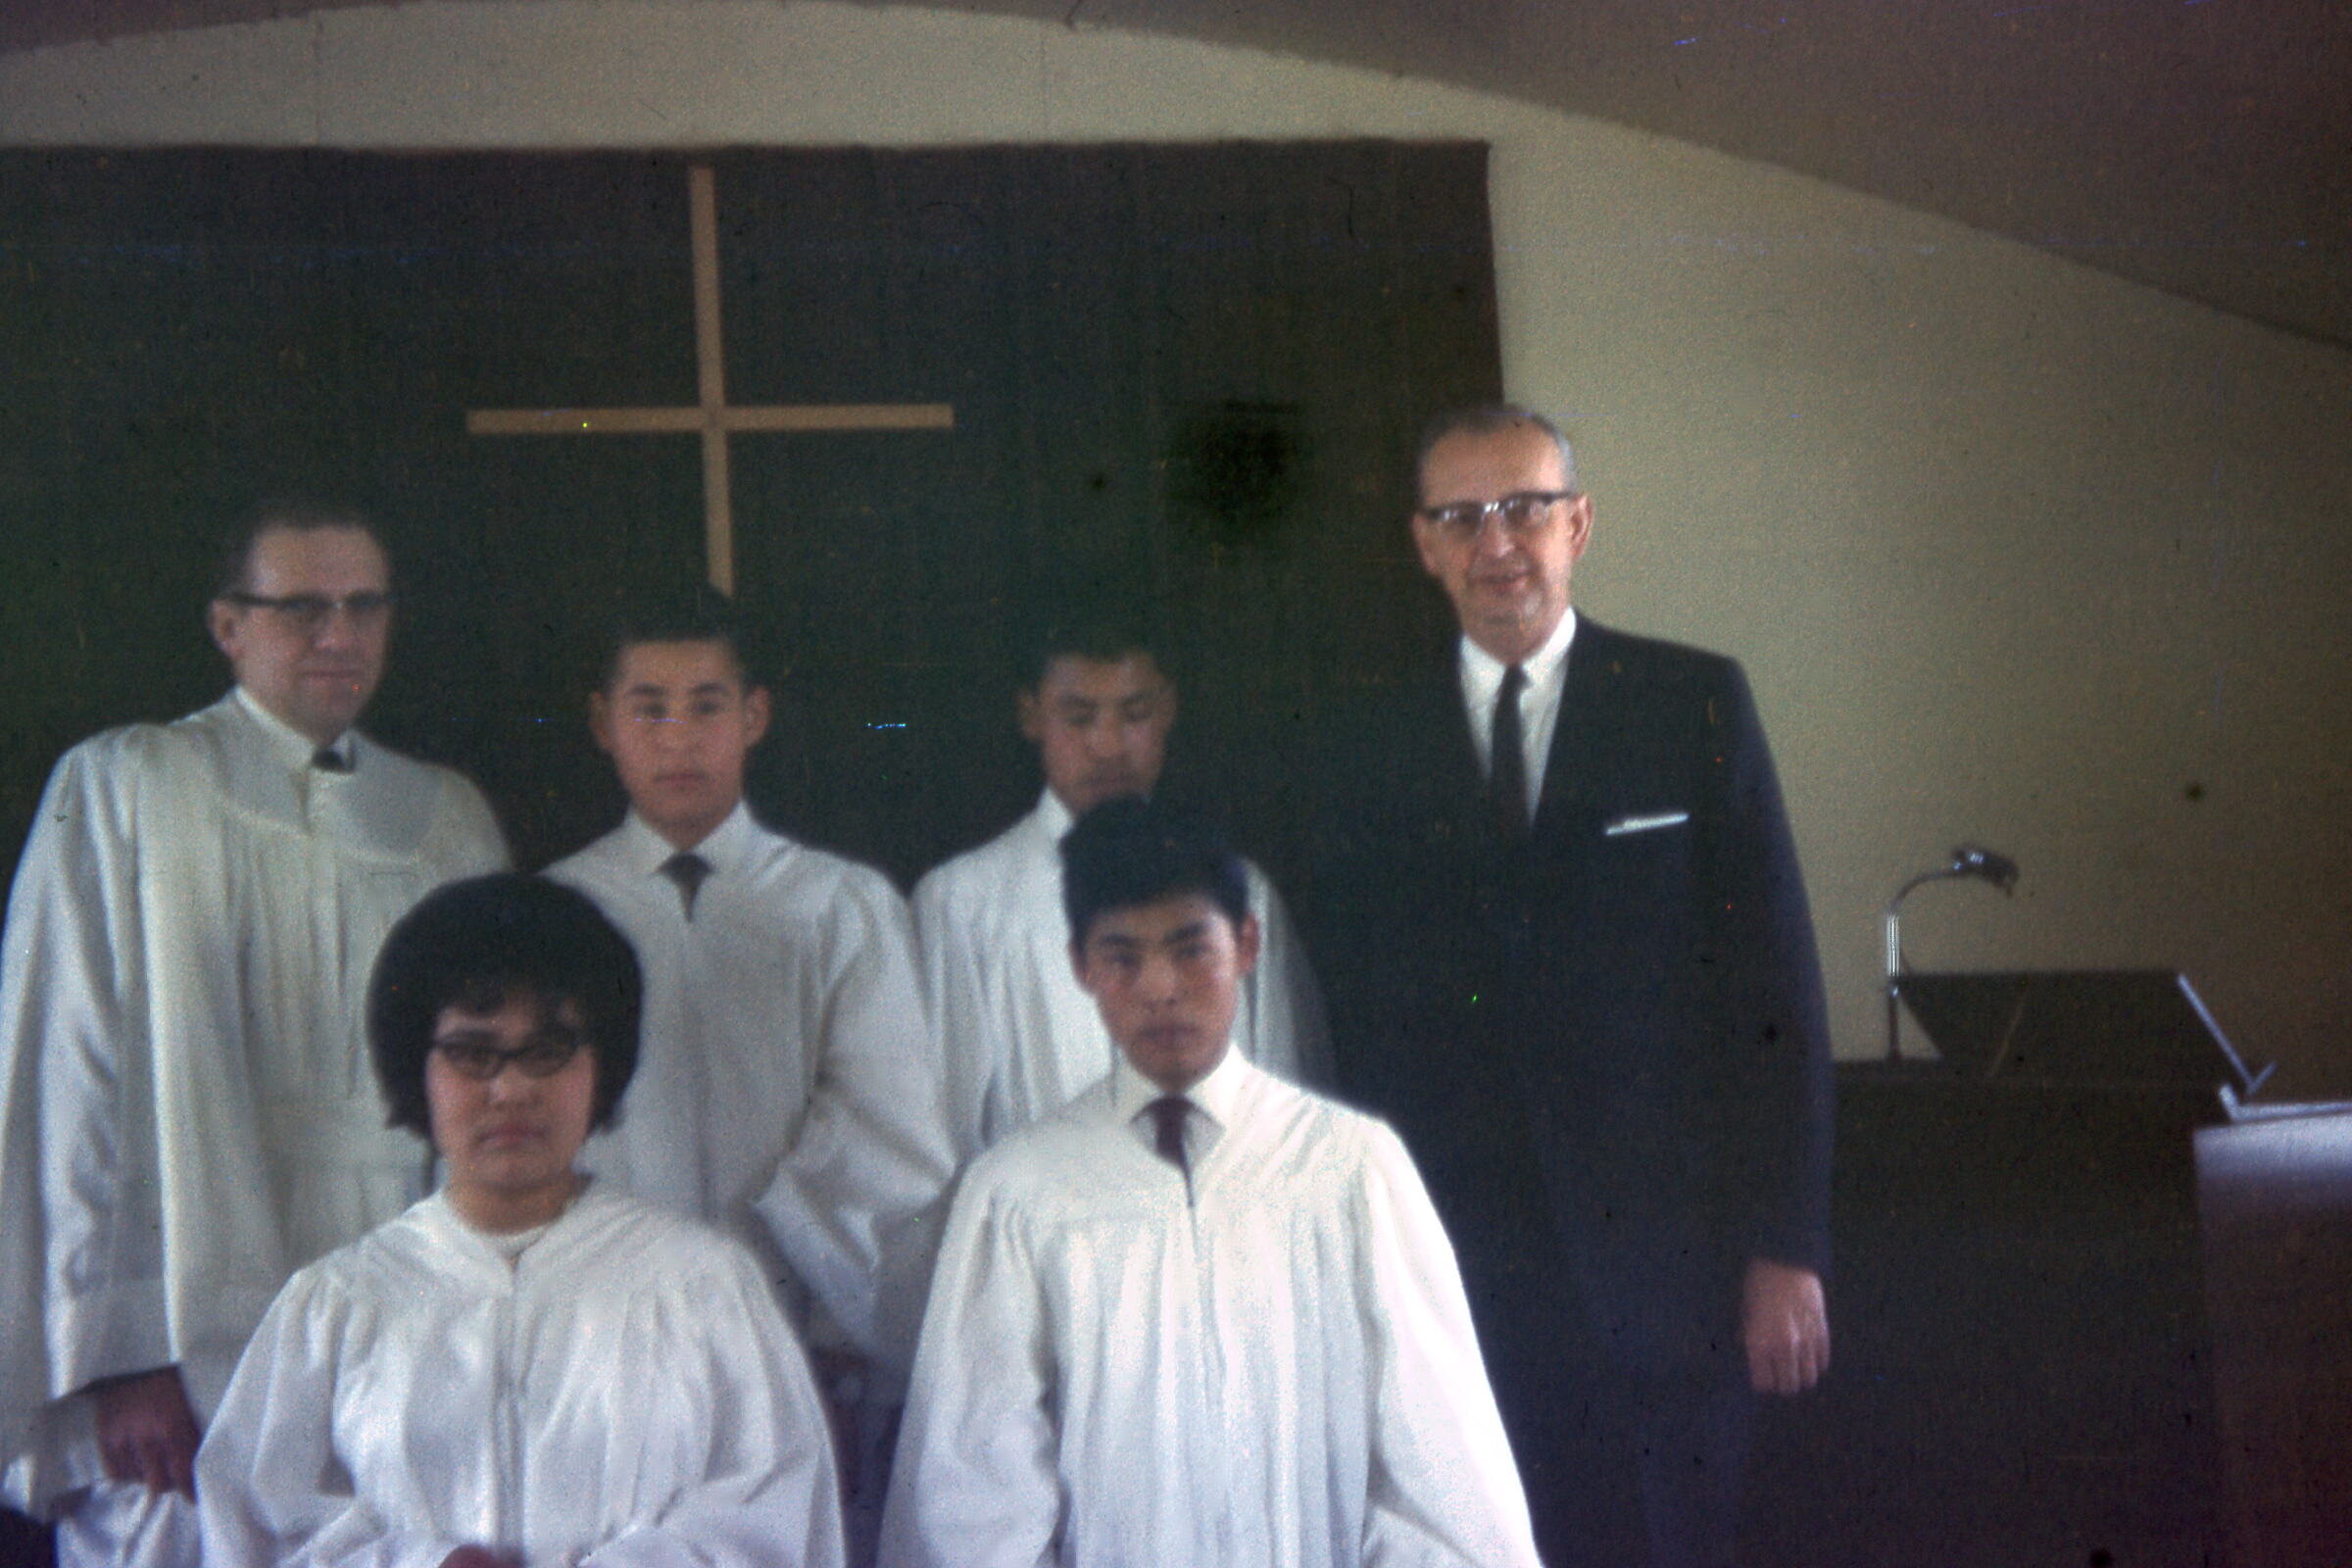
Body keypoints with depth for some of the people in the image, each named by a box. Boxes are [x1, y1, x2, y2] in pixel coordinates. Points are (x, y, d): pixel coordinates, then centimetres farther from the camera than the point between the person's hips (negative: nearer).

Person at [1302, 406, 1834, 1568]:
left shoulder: (1693, 705, 1)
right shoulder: (1380, 754, 6)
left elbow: (1775, 990, -2)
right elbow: (1364, 1024, 9)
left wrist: (1787, 1249, -7)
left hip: (1662, 1252, -1)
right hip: (1459, 1261, 1)